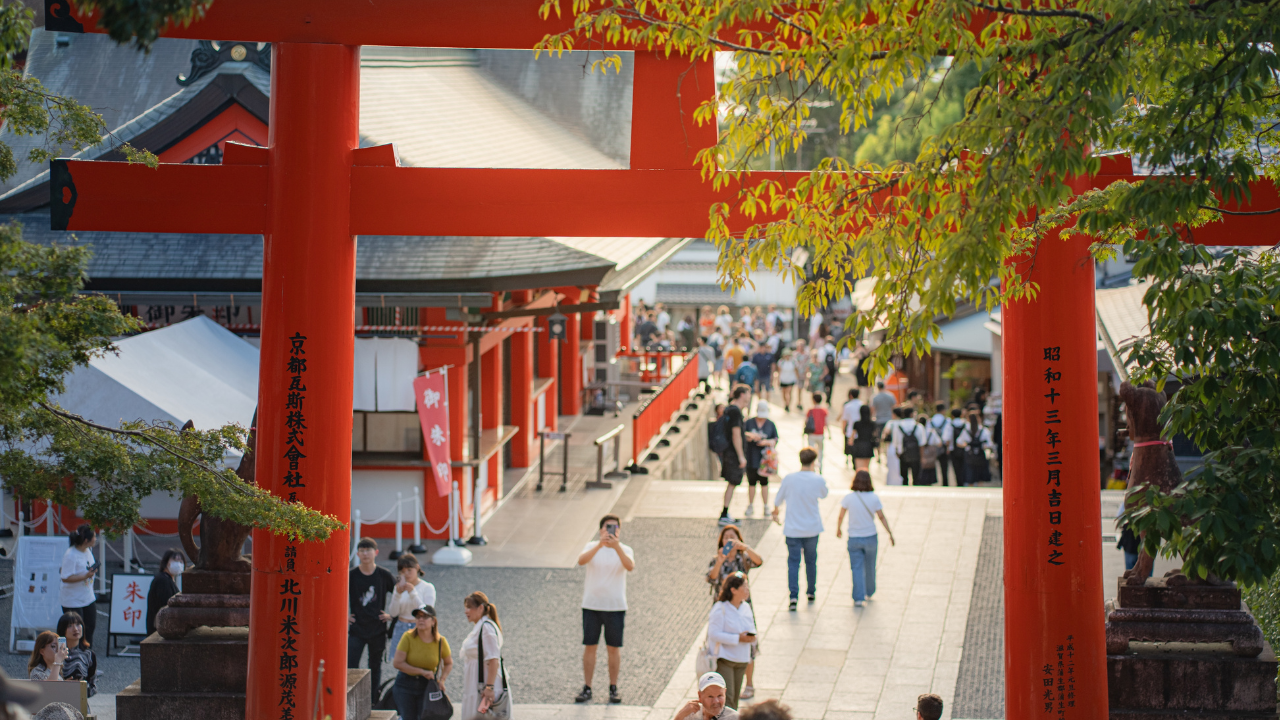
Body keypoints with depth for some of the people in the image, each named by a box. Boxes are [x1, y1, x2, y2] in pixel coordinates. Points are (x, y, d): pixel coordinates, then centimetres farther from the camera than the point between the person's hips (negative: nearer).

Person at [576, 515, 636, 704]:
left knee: (614, 648, 5)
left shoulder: (625, 550, 1)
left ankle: (613, 688, 14)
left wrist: (616, 546, -36)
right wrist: (600, 544, -34)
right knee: (589, 646, 2)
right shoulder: (592, 547, 1)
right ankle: (587, 688, 8)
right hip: (592, 605, 0)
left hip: (615, 606, 0)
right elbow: (581, 560, -20)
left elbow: (630, 566, -21)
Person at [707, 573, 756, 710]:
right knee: (727, 697, -13)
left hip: (741, 660, 7)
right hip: (724, 659, -7)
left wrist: (751, 636, -7)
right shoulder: (720, 608, -14)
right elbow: (714, 634, -20)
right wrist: (738, 638, -22)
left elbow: (751, 629, 18)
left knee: (735, 697, 9)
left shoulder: (746, 607, 8)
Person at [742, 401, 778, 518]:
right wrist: (750, 437, -18)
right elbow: (742, 436, 2)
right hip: (751, 458, 0)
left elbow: (776, 439, 3)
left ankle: (765, 507, 10)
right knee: (751, 482, 4)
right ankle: (750, 507, 13)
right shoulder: (749, 423, 5)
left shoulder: (771, 424, 5)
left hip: (764, 458, 0)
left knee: (764, 482, 2)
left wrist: (767, 442, -15)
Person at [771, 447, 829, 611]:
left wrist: (775, 512, 26)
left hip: (793, 528, -1)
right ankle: (811, 592, 27)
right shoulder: (818, 480, -9)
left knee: (793, 561, 0)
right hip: (812, 528, 1)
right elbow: (824, 494, 13)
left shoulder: (789, 479, -10)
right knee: (811, 560, 17)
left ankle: (793, 595, -13)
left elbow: (778, 499, 4)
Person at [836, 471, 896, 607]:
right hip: (871, 537, 1)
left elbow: (840, 517, -3)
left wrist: (838, 529, 16)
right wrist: (890, 534, 4)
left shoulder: (848, 498, -12)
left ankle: (858, 598, -8)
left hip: (854, 539, -1)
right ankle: (869, 592, 39)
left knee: (857, 568, 2)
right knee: (870, 567, 20)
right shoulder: (874, 498, -10)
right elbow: (882, 517, -5)